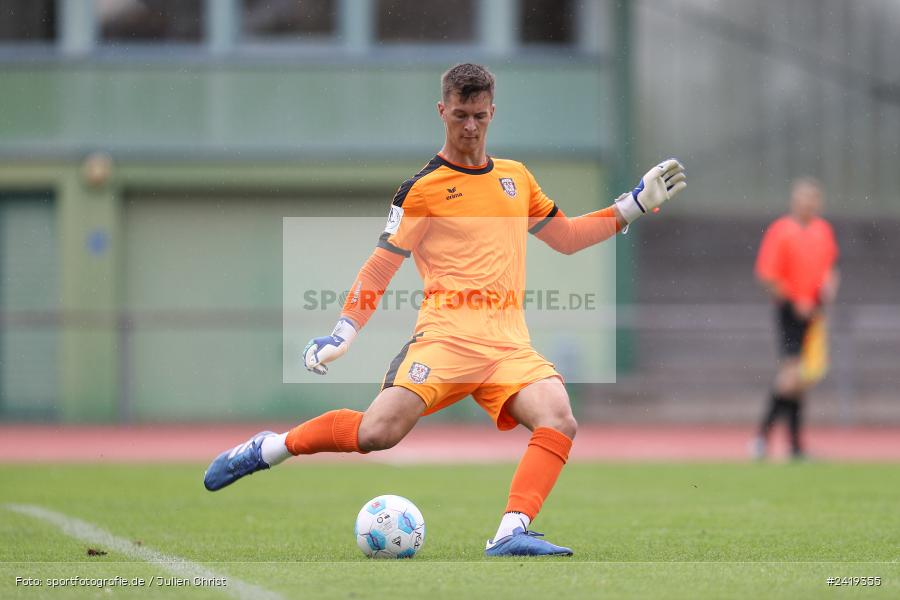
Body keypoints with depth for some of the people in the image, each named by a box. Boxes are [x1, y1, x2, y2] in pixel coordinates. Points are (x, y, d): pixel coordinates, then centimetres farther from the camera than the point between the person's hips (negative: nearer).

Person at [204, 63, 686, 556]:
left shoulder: (516, 177, 20)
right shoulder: (423, 188, 4)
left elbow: (566, 238, 33)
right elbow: (380, 266, 6)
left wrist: (635, 204, 26)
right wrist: (344, 332, -6)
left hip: (509, 345, 4)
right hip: (446, 336, -4)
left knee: (559, 422, -24)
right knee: (379, 432, -22)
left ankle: (511, 535, -31)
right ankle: (269, 449, 1)